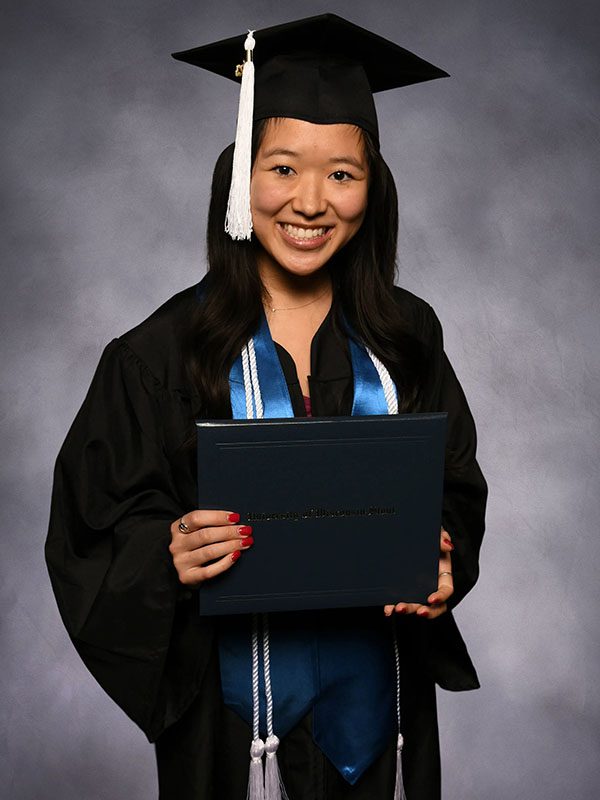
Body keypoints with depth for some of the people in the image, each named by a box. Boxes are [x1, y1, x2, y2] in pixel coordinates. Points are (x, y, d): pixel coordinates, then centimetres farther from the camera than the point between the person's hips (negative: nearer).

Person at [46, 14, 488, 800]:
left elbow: (456, 485, 6)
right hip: (234, 707, -2)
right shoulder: (162, 353, -11)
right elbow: (96, 523, -7)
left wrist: (444, 559, -13)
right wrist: (171, 555, -26)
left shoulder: (406, 336, -2)